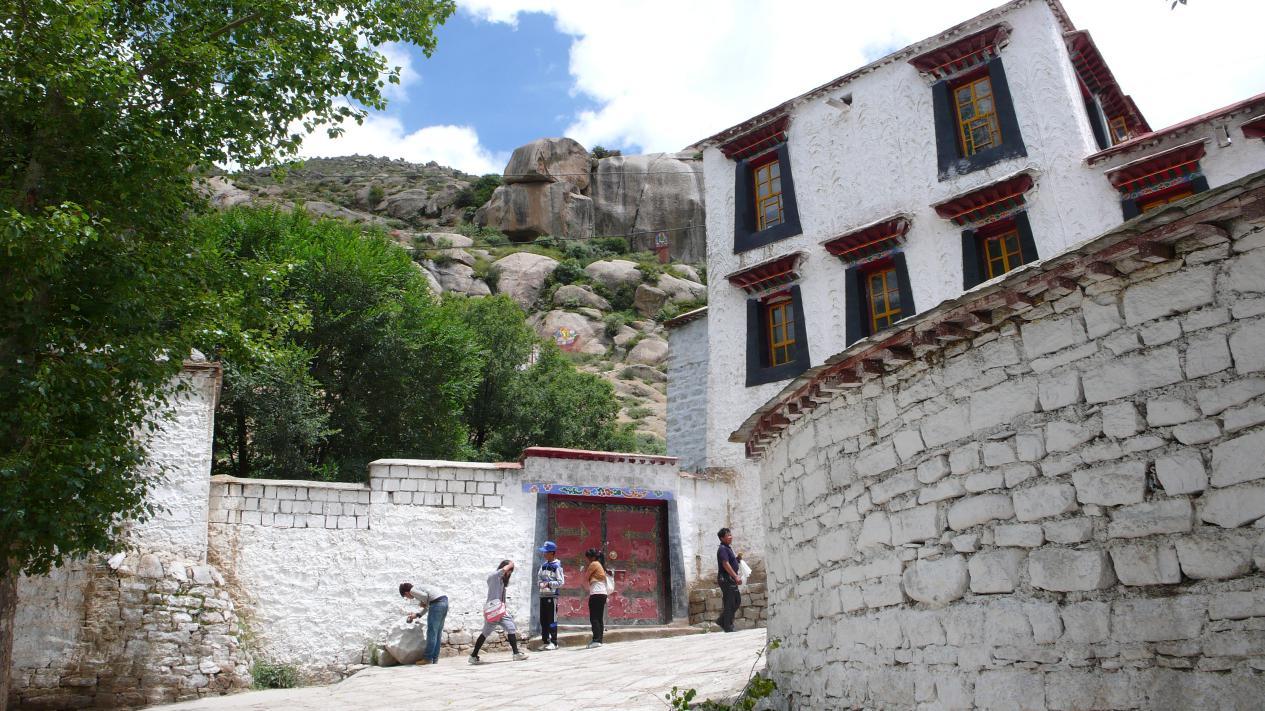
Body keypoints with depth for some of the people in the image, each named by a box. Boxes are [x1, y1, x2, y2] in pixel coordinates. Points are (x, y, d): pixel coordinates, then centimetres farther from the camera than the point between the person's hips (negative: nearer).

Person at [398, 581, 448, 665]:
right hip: (445, 601, 9)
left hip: (437, 603, -9)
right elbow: (428, 606, 29)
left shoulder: (413, 590, 3)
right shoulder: (419, 587, 28)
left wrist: (423, 603, 3)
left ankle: (428, 658, 4)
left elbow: (425, 596, -16)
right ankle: (435, 659, 16)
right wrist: (417, 615, 31)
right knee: (438, 633, 12)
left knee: (432, 632, -1)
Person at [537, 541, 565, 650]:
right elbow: (539, 579, 18)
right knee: (543, 620, 9)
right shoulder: (543, 565, 13)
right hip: (543, 595, 7)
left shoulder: (557, 566, -8)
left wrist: (549, 584, -16)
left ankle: (554, 642, 0)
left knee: (552, 620, -5)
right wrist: (540, 584, -3)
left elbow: (561, 582, -12)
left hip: (552, 596, -7)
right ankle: (545, 641, 17)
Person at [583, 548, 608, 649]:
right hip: (603, 594, 9)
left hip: (596, 594, -9)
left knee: (594, 618, -11)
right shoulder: (600, 565, 23)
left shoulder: (593, 564, -4)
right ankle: (599, 640, 6)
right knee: (599, 618, 8)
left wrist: (585, 571, 11)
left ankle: (596, 640, -17)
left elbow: (586, 579, -4)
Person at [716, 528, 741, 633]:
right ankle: (728, 627, 1)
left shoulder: (728, 548, 17)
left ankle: (722, 621, 22)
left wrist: (737, 558, 8)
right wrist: (736, 577, -24)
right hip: (725, 579, -10)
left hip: (731, 579, 10)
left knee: (737, 600, 16)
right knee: (729, 603, -6)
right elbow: (726, 564, -23)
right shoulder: (722, 549, -15)